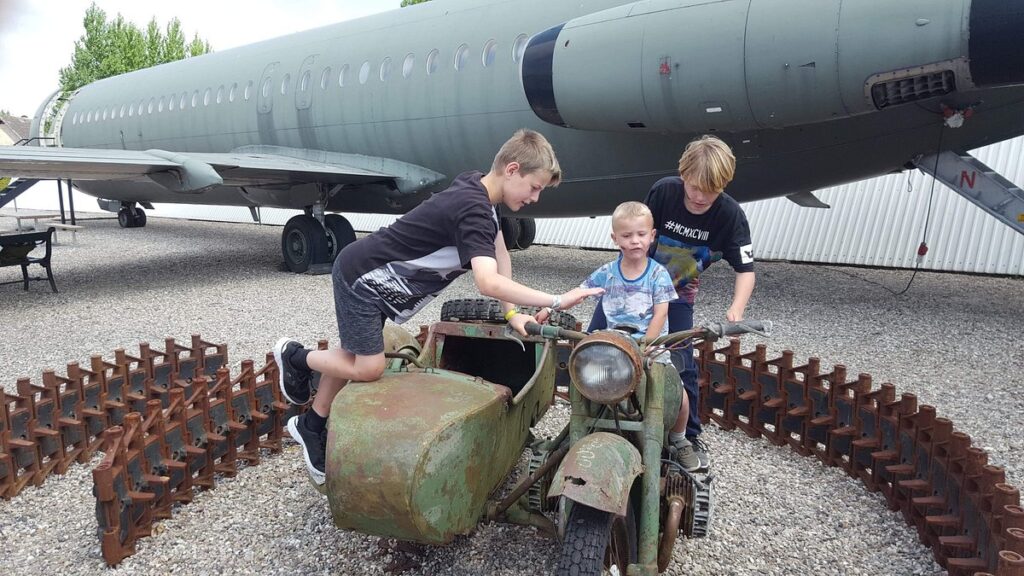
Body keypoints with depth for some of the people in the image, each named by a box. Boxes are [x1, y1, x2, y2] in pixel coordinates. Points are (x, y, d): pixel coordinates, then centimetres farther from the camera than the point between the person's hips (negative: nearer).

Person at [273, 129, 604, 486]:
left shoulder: (479, 190, 1)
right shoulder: (473, 210, -29)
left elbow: (500, 256, 9)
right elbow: (488, 282, -42)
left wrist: (511, 313, 3)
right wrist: (556, 301, -41)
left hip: (374, 281, 9)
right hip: (360, 277, -9)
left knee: (353, 355, 17)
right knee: (369, 369, -6)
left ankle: (311, 427, 34)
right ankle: (294, 356, 18)